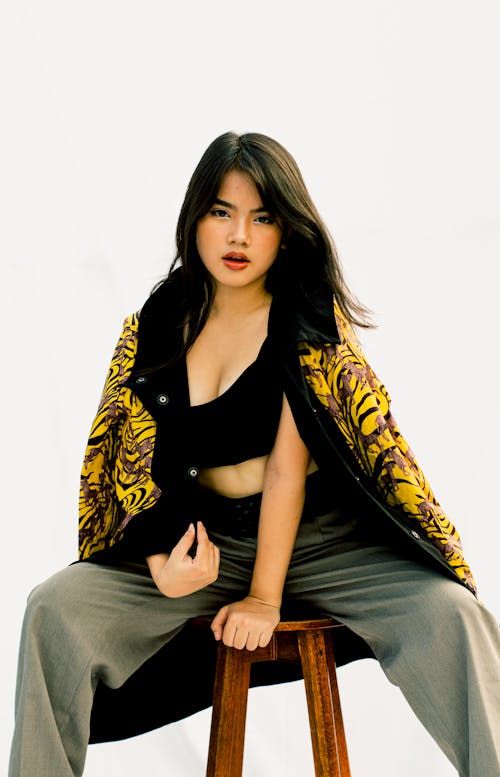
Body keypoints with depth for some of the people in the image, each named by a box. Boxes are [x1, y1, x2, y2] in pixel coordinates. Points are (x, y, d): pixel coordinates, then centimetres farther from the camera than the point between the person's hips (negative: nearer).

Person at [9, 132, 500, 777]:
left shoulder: (310, 315, -4)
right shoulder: (155, 325, 5)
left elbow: (288, 464, -10)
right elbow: (138, 461, 4)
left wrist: (265, 595, -15)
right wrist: (161, 564, -14)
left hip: (323, 537, -2)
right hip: (206, 539, 2)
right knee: (55, 608, -20)